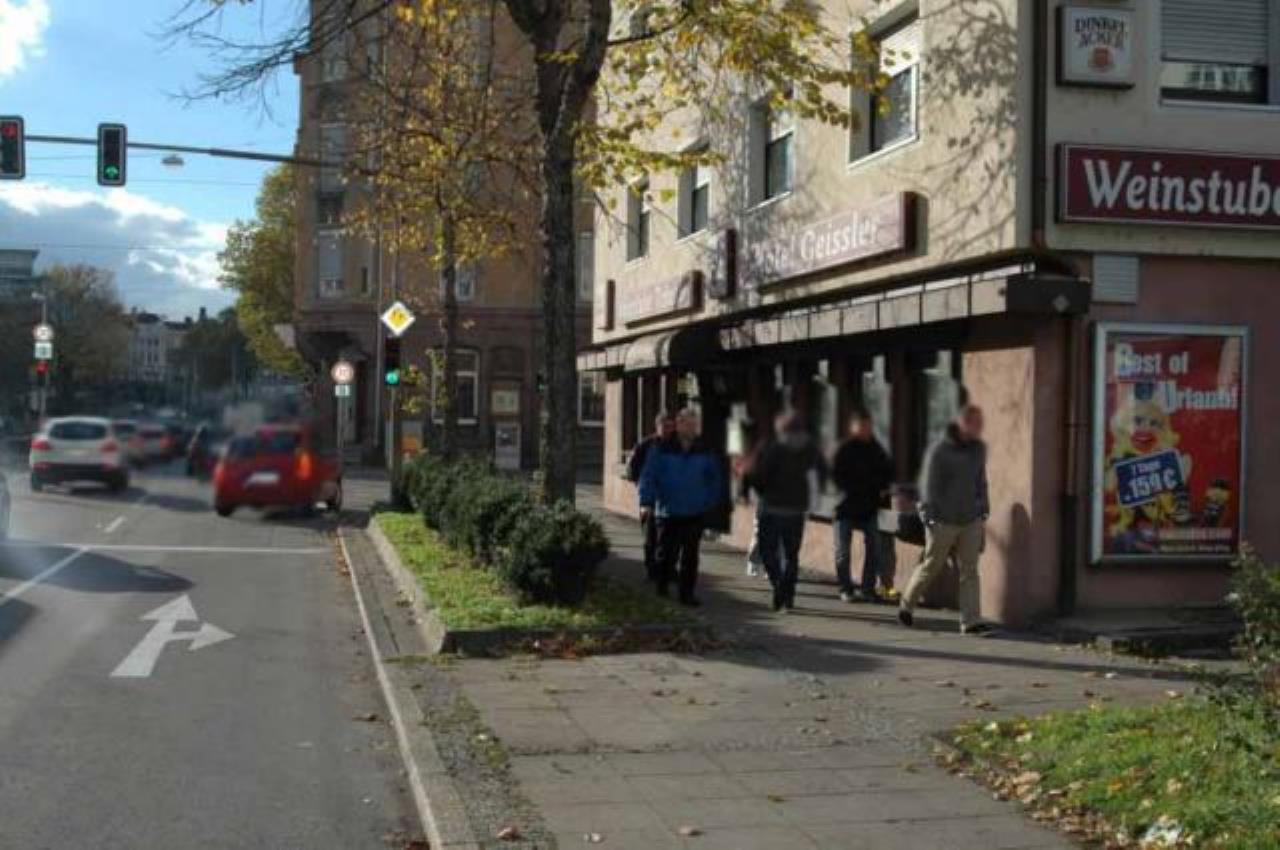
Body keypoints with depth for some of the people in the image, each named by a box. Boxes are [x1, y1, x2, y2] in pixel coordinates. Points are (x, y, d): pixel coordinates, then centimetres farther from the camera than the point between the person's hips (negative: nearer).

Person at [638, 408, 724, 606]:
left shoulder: (706, 452, 5)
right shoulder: (662, 450, -2)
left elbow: (716, 479, 13)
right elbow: (648, 476, -5)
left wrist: (713, 503, 5)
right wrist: (646, 501, -14)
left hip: (696, 513, 2)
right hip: (668, 513, -1)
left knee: (690, 556, 3)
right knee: (666, 553, 5)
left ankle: (687, 593, 9)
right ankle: (662, 587, 27)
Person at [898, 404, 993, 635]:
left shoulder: (979, 449, 7)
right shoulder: (939, 451, -11)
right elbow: (929, 487, -10)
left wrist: (983, 514, 13)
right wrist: (931, 520, -14)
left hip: (971, 521, 5)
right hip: (944, 521, -5)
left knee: (969, 571, -1)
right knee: (930, 567, 6)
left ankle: (970, 621, -3)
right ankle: (906, 605, 27)